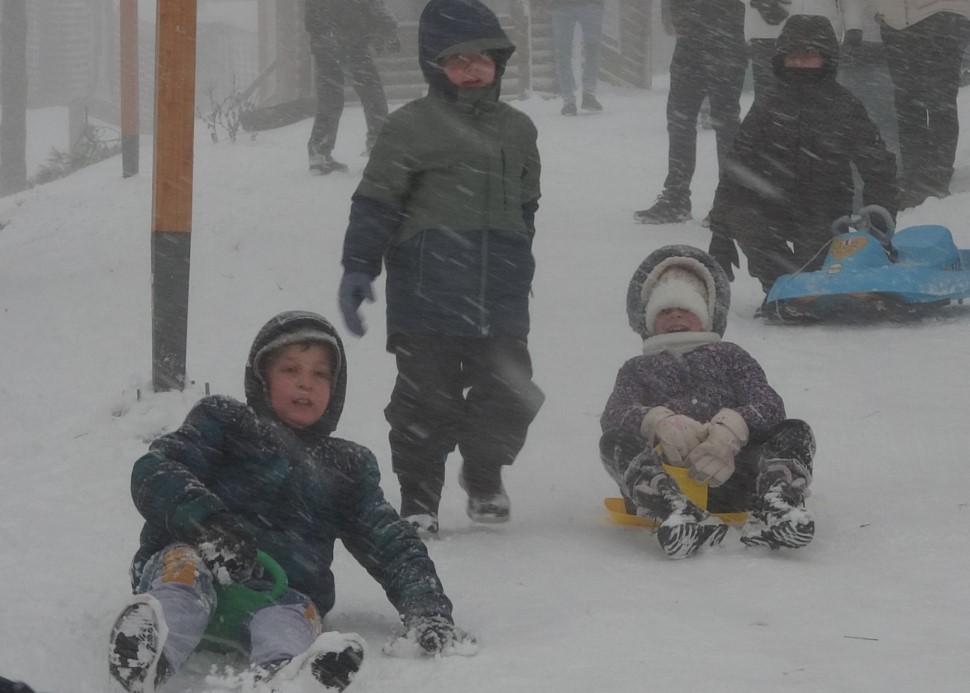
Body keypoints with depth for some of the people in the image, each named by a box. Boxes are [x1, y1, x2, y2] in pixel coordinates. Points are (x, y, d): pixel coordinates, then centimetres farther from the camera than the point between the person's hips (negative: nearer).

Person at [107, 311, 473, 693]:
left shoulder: (348, 467, 31)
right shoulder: (224, 422, 20)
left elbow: (393, 545, 24)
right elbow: (154, 471, 2)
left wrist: (427, 611, 1)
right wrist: (206, 522, -20)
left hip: (285, 592, 2)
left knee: (290, 614, -34)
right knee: (188, 563, -37)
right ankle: (149, 655, -72)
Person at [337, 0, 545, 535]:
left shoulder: (518, 130, 14)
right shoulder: (411, 127, -4)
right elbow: (376, 201, -4)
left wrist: (518, 272, 28)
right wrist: (357, 268, -11)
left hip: (500, 301, 4)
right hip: (427, 295, -4)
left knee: (510, 396, 4)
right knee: (428, 400, 0)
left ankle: (484, 475, 30)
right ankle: (418, 499, 14)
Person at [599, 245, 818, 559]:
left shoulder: (729, 356, 31)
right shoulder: (638, 369, 31)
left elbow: (770, 406, 10)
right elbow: (613, 417, 7)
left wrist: (731, 428, -17)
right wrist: (659, 421, -19)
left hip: (728, 471, 1)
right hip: (663, 471, -1)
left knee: (795, 433, -21)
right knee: (616, 442, -29)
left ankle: (775, 510, -55)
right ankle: (677, 511, -60)